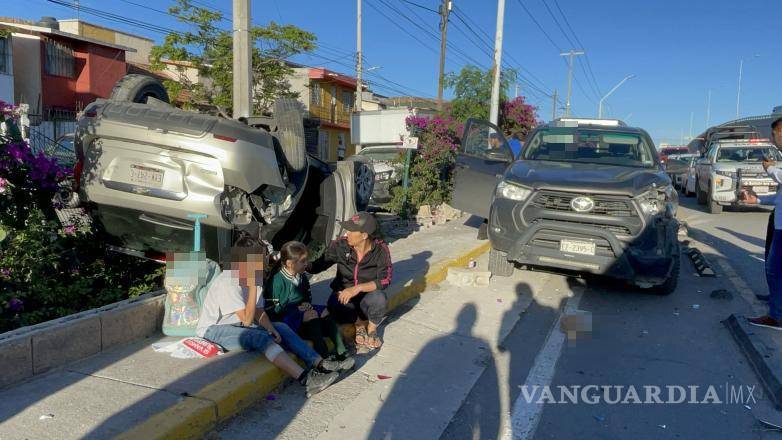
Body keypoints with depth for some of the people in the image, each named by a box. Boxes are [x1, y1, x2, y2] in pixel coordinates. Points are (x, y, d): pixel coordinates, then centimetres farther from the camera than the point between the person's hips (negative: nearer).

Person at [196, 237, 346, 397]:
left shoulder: (252, 277, 0)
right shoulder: (227, 282, -25)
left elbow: (259, 311, 4)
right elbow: (247, 319, -27)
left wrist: (271, 329, -15)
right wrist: (253, 286, -29)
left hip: (236, 325, 9)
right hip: (212, 330, -9)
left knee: (281, 328, -6)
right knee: (259, 337, -31)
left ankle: (318, 364, -16)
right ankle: (305, 378, -40)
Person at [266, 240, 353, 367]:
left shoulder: (302, 277, 8)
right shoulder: (277, 280, -18)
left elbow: (308, 295, 25)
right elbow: (270, 308, -19)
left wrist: (307, 303, 1)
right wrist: (296, 309, -17)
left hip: (300, 309, 8)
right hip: (285, 315, -8)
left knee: (324, 311, -11)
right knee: (311, 314, -29)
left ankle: (341, 352, -16)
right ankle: (324, 357, -32)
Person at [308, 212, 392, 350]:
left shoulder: (380, 249, -15)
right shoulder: (340, 245, -12)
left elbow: (385, 280, -22)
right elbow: (317, 266, -5)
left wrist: (357, 288, -33)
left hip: (367, 296, 0)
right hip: (344, 294, 1)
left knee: (379, 298, -35)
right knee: (334, 306, -34)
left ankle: (372, 328, 0)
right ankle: (359, 323, 0)